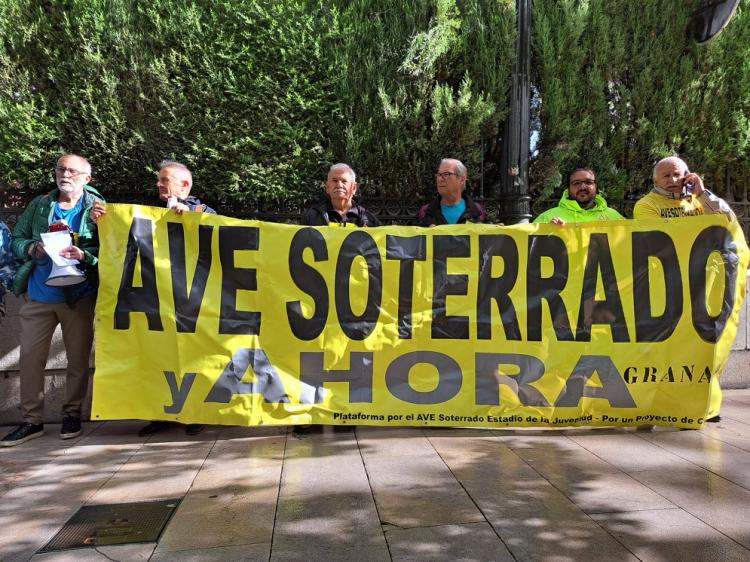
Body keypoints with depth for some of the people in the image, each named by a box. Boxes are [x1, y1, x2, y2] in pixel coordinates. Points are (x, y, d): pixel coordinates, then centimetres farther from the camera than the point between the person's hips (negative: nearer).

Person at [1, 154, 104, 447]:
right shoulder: (39, 205, 9)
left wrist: (84, 254, -25)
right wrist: (32, 248, -10)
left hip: (79, 297, -3)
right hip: (39, 296, 3)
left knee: (78, 358, 6)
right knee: (30, 356, 5)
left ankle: (72, 414, 22)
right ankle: (32, 420, 18)